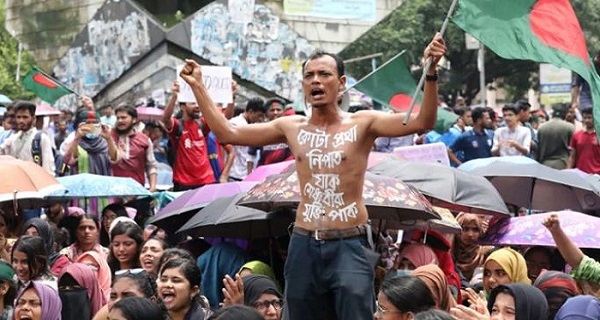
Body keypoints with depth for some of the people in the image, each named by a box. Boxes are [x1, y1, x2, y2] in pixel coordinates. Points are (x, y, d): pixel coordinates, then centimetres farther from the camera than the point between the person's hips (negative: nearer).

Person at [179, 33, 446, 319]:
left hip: (349, 245, -4)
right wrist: (197, 86, 8)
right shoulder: (291, 128, 8)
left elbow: (422, 122, -16)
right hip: (304, 245, 4)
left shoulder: (362, 124, -3)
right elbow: (226, 133, 10)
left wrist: (430, 72, -29)